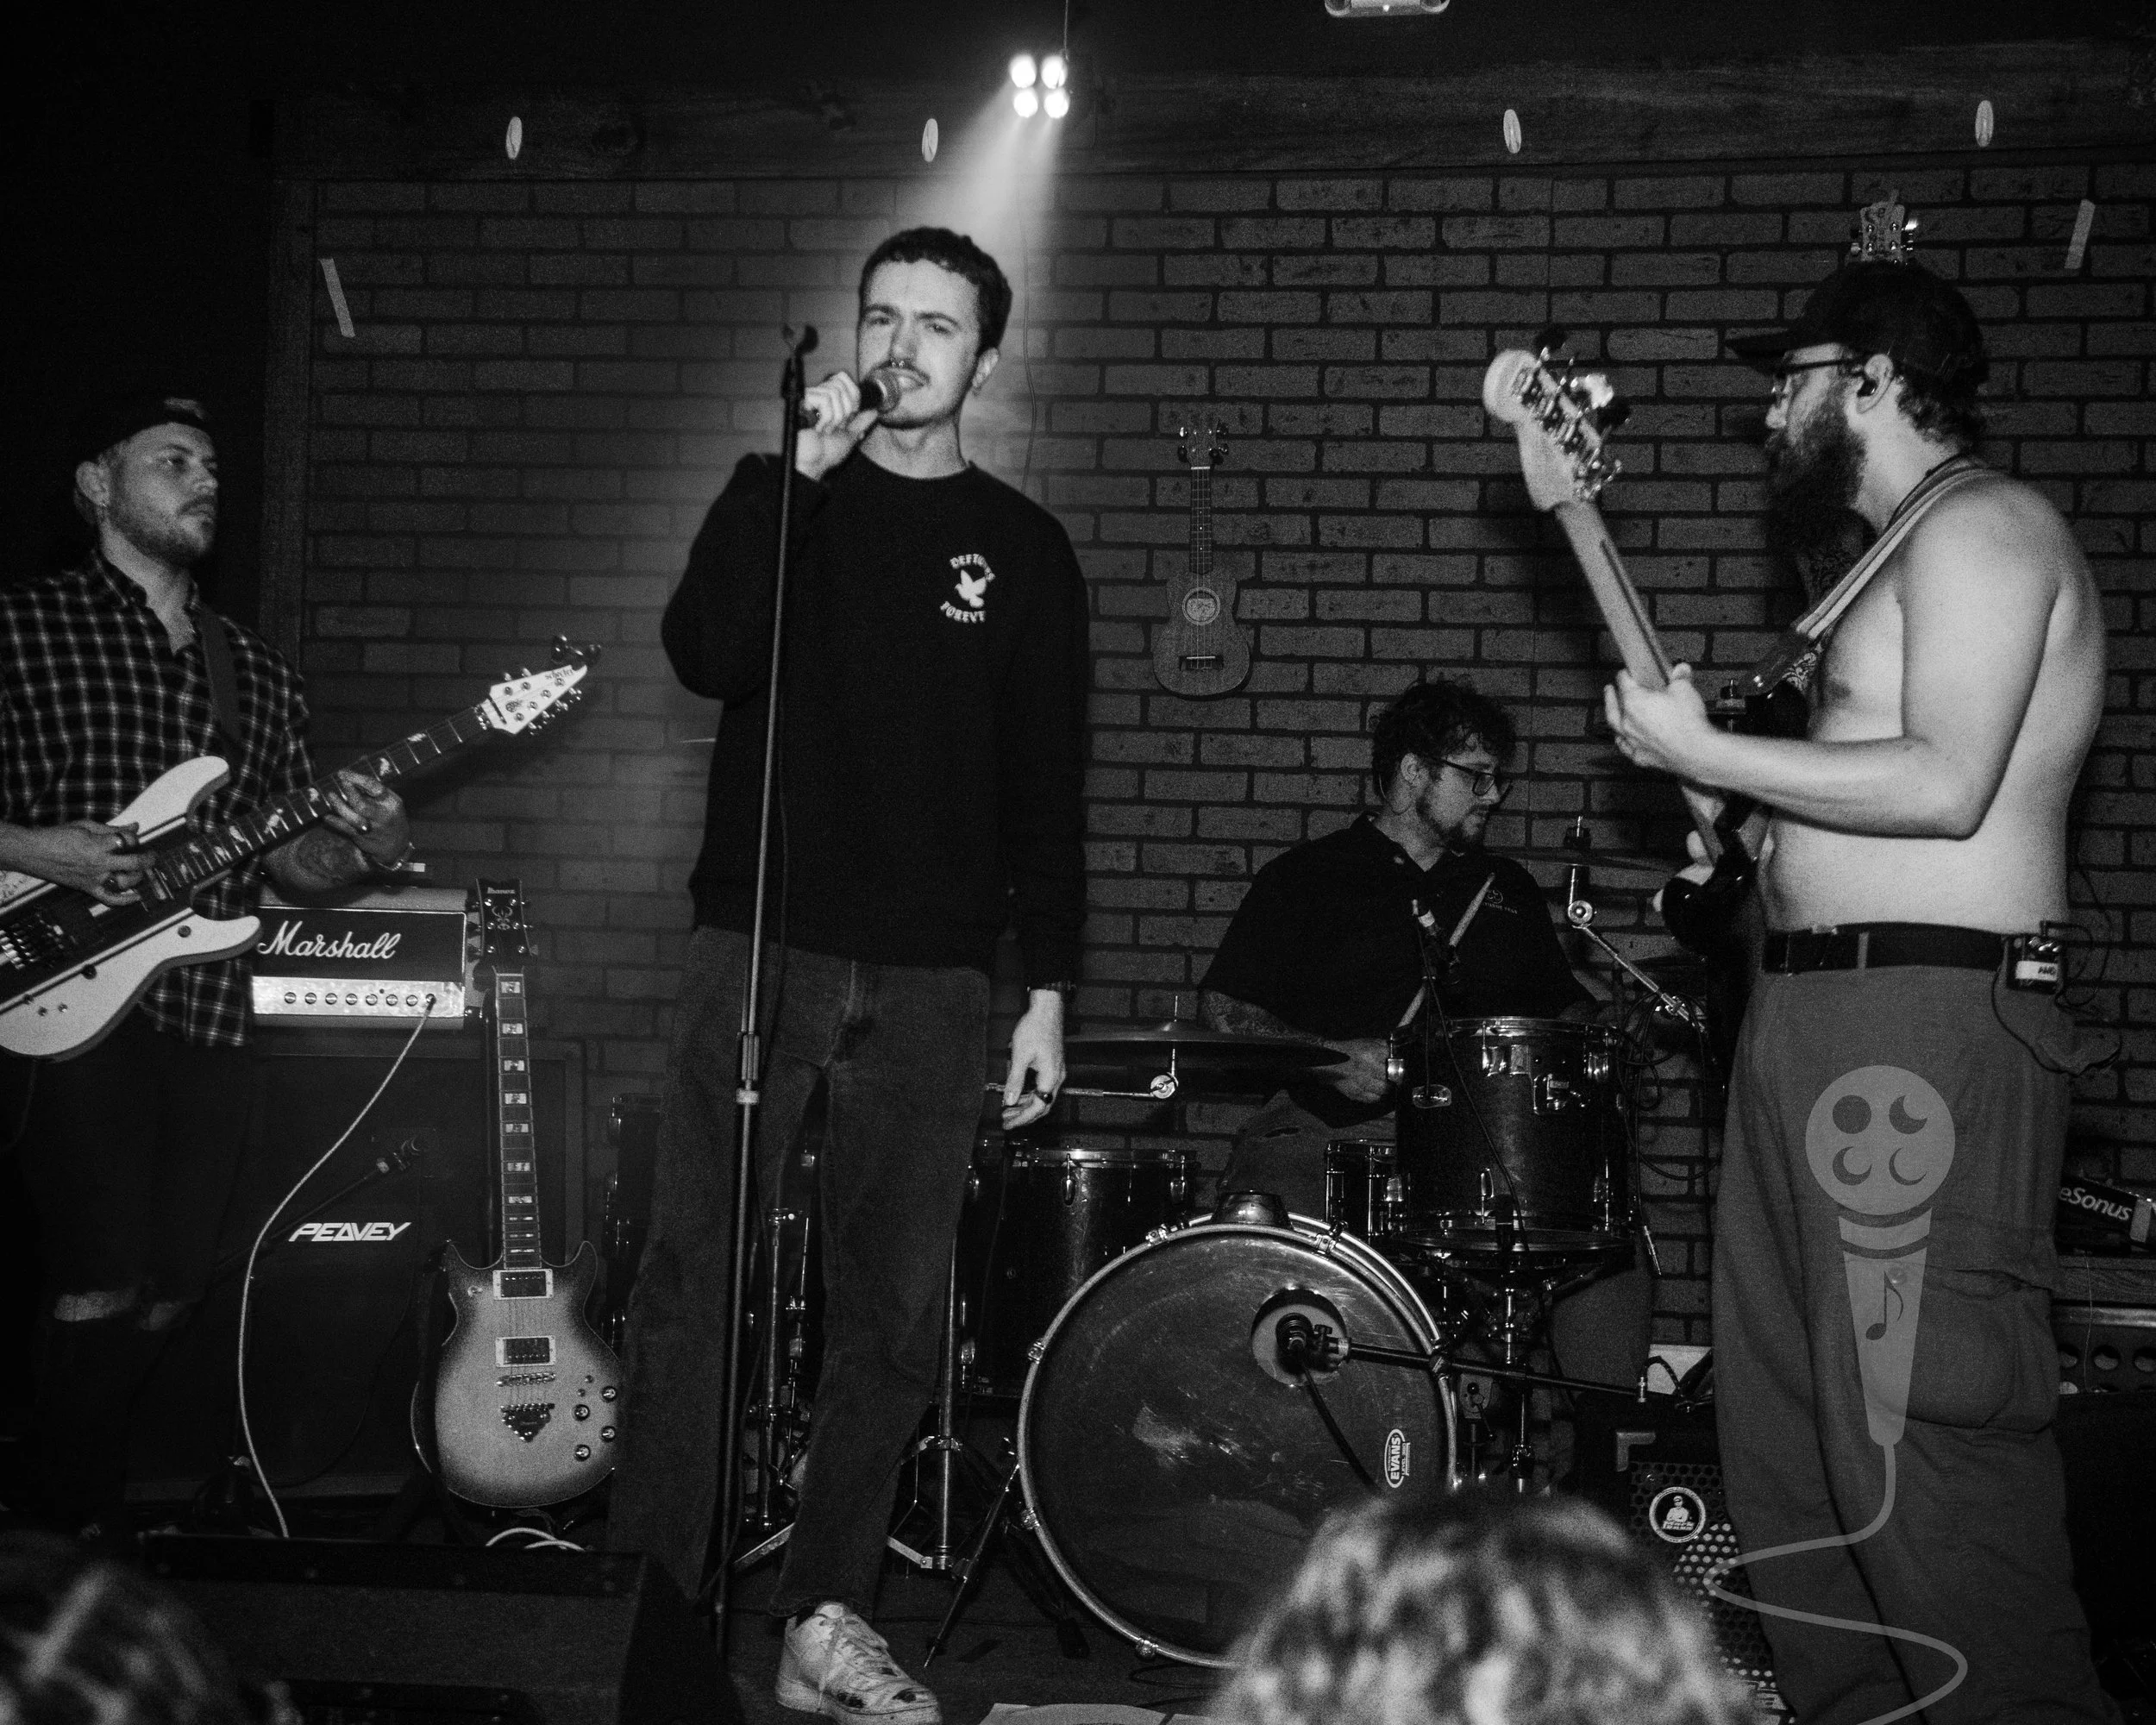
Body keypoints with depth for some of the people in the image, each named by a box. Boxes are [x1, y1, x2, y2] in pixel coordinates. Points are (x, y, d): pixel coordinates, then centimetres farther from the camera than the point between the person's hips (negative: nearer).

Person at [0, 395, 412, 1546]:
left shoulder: (255, 673, 18)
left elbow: (290, 859, 17)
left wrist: (359, 849, -3)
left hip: (211, 1005, 6)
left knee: (170, 1291, 8)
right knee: (102, 1288, -10)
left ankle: (101, 1485, 30)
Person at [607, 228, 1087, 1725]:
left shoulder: (1023, 549, 10)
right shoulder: (782, 495, 9)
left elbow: (1047, 788, 8)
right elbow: (707, 654, -11)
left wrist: (1048, 989, 3)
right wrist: (803, 472, -14)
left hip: (930, 982, 1)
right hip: (759, 948, -1)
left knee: (895, 1316, 2)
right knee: (691, 1289, -6)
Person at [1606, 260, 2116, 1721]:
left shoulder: (1982, 528, -8)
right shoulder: (1915, 546, 23)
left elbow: (1943, 784, -21)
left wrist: (1703, 754, -13)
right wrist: (1744, 818, 15)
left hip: (1925, 1031, -11)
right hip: (1823, 1016, 11)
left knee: (1920, 1439, -13)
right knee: (1786, 1424, 12)